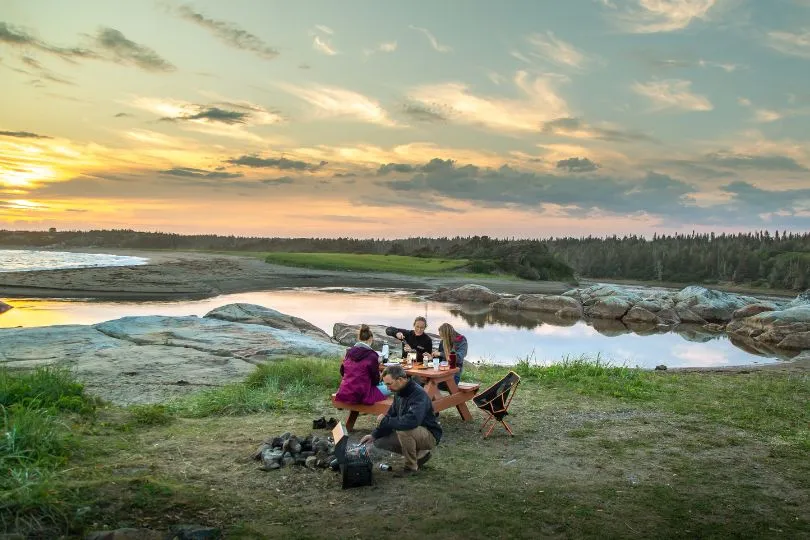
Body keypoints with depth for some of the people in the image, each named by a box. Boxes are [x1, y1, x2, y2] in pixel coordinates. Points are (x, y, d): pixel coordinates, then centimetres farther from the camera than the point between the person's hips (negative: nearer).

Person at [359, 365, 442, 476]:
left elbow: (411, 421, -42)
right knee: (379, 442, 2)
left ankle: (411, 466, -12)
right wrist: (374, 435, -3)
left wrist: (385, 420, -28)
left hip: (429, 435, -9)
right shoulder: (399, 393, -1)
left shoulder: (418, 394, -28)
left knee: (403, 429, -36)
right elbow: (391, 416, 9)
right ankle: (420, 454, 12)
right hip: (413, 433, 9)